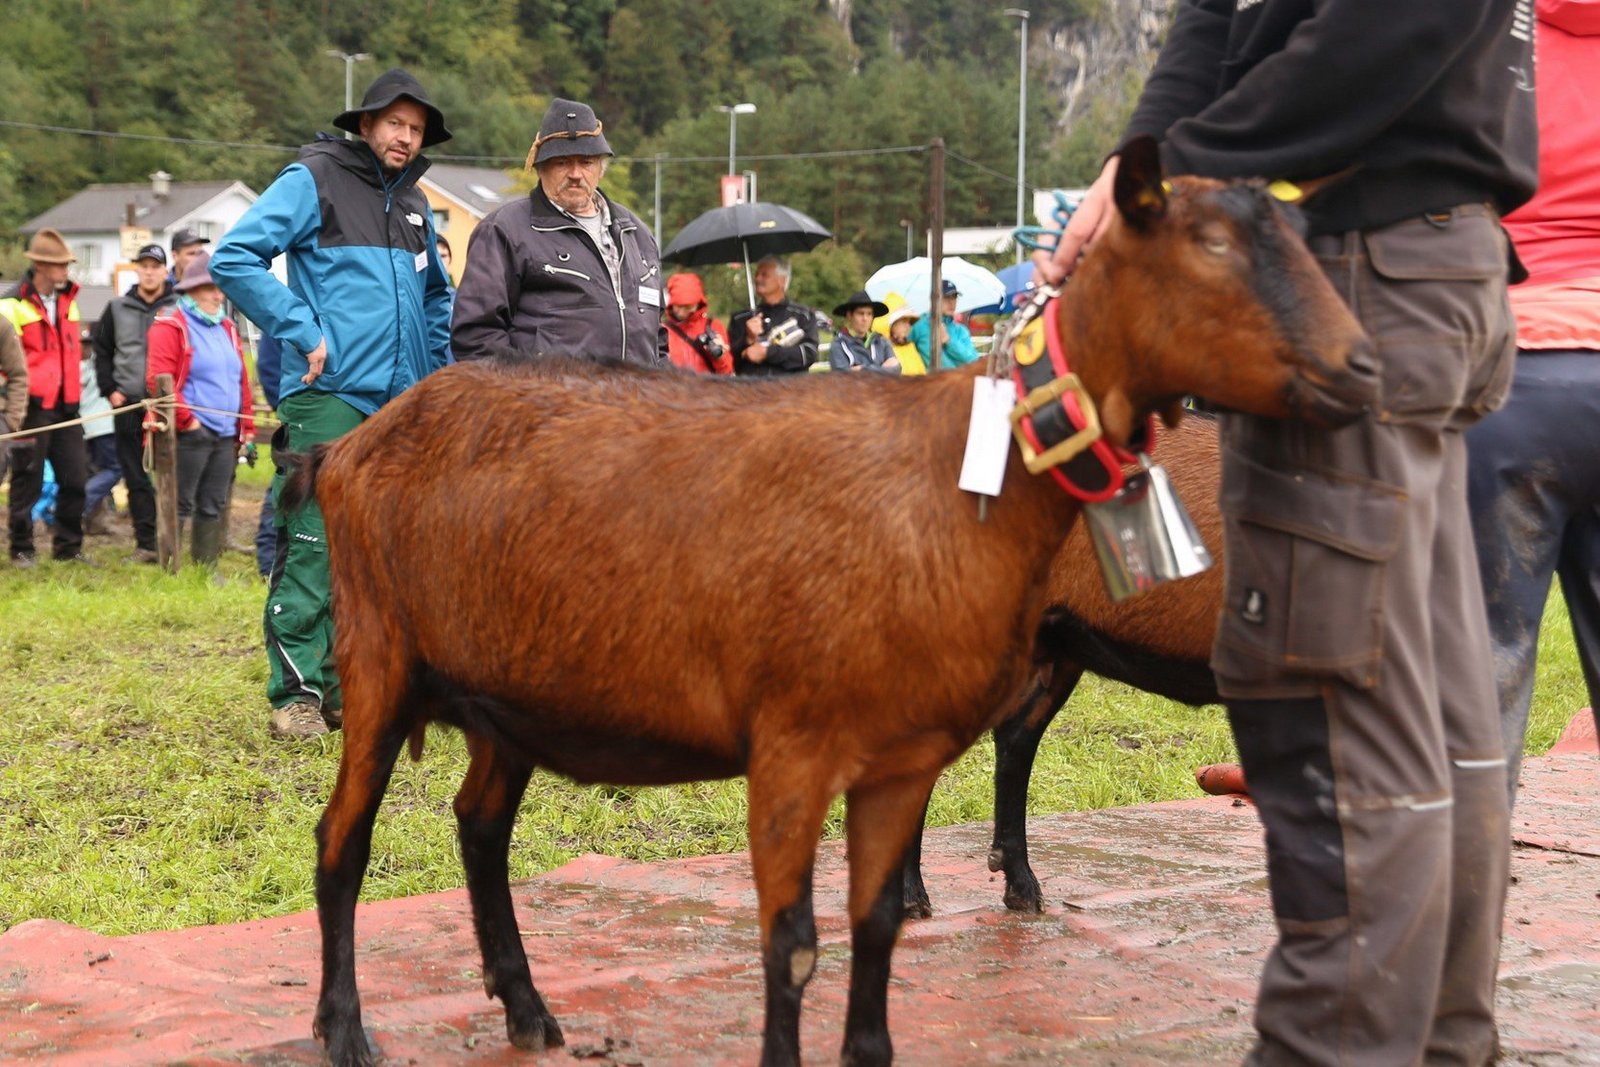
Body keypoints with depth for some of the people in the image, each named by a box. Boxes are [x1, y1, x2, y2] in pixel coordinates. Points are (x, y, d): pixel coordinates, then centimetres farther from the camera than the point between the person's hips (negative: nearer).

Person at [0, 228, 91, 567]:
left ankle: (68, 546, 16)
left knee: (75, 478, 5)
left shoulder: (68, 299, 13)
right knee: (28, 479, 0)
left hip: (66, 405, 6)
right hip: (34, 407, -6)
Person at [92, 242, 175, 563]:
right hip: (128, 405, 3)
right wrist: (110, 389, 6)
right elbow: (101, 351, 17)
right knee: (136, 478, 4)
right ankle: (146, 542, 9)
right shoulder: (118, 309, 11)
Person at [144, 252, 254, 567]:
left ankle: (206, 569, 17)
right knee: (179, 505, -4)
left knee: (213, 507, 10)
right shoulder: (171, 327, -6)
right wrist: (186, 420, -16)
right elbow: (159, 379, -15)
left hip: (226, 435, 7)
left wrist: (247, 428, 15)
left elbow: (242, 381, 20)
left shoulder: (226, 328, 18)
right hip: (191, 434, -7)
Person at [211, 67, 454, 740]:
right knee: (313, 549, -11)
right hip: (329, 396, -7)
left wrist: (439, 369, 19)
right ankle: (296, 695, -7)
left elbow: (437, 296, 34)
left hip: (401, 405, 7)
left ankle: (344, 686, 17)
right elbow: (233, 259, -11)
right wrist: (304, 332, -14)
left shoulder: (413, 204, 19)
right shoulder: (313, 180, -2)